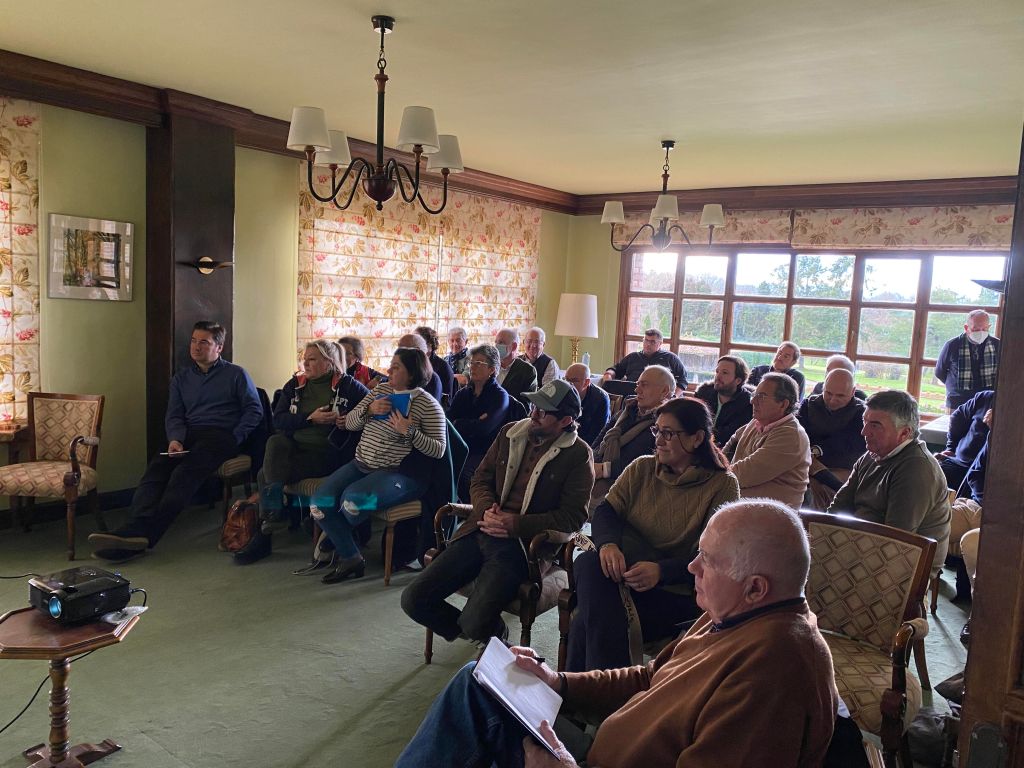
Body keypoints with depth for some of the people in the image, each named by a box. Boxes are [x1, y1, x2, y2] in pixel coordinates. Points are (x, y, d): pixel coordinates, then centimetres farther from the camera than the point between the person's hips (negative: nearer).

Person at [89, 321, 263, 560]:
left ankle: (146, 533, -48)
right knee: (156, 467, -28)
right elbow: (174, 416, 15)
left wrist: (234, 439, -8)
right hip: (188, 436, 5)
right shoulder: (181, 378, 24)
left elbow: (255, 410, 5)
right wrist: (175, 439, -7)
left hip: (221, 435, -4)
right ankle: (136, 528, -47)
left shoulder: (236, 374, 12)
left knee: (184, 472, -33)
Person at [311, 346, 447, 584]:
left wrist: (409, 432, -23)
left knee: (353, 500, -29)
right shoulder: (381, 390, 11)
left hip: (399, 473, -6)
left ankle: (333, 532, 11)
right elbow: (349, 423, 10)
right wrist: (369, 409, -10)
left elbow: (438, 450, -11)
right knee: (321, 502, -12)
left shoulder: (428, 405, -7)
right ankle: (350, 559, 5)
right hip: (361, 464, 7)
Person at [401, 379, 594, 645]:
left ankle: (495, 632, 14)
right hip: (480, 532, 5)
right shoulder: (510, 432, 12)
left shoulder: (578, 454, -2)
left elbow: (573, 516, -6)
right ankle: (474, 632, 19)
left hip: (520, 544, -5)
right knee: (413, 600, -7)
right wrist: (487, 509, -7)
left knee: (475, 624, -25)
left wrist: (516, 524, -15)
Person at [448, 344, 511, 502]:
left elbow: (484, 428, -15)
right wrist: (472, 424, -11)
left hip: (484, 453, -5)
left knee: (464, 473, -32)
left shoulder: (500, 396, -1)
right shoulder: (462, 394, 17)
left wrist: (458, 424, -1)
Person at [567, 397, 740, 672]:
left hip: (676, 595, -4)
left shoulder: (722, 485, -1)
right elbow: (605, 511, 3)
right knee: (588, 564, -32)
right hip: (623, 575, 5)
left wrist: (660, 571, -25)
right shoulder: (642, 468, 13)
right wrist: (608, 543, -21)